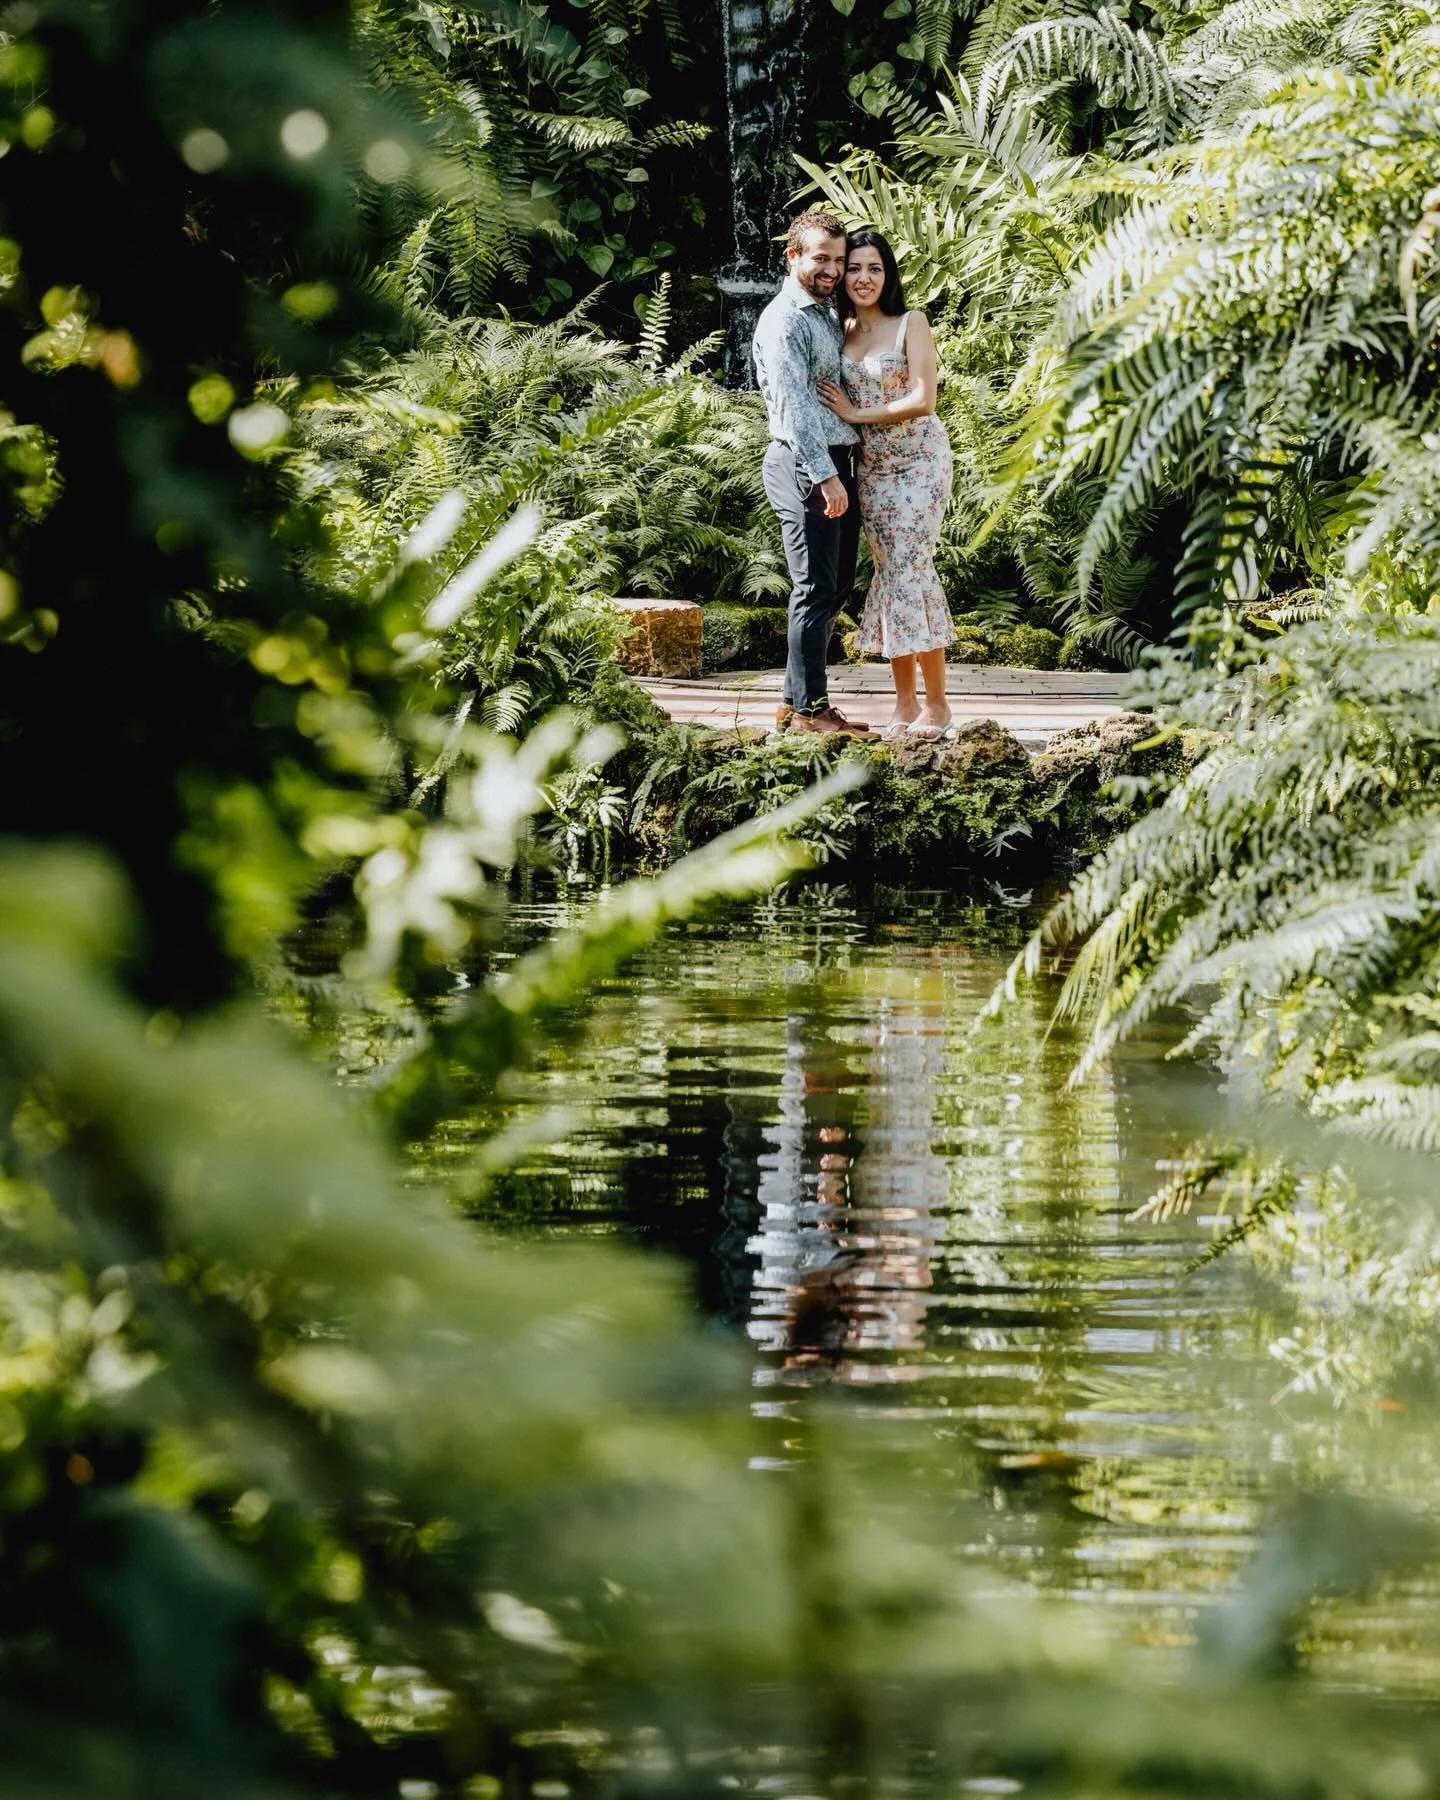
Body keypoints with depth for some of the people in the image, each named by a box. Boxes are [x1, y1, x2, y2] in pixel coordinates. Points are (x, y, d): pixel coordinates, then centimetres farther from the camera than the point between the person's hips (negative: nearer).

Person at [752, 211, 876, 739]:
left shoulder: (829, 314, 17)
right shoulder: (785, 321, -12)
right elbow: (794, 404, -21)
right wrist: (824, 475, -26)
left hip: (836, 463, 10)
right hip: (804, 464, -10)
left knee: (836, 586, 13)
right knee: (817, 588, -8)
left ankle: (798, 701, 20)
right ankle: (808, 709, -4)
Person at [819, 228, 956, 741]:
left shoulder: (910, 325, -5)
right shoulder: (840, 333, 8)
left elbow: (922, 400, -14)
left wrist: (856, 414, -11)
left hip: (919, 461, -5)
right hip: (870, 466, 5)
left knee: (910, 569, -11)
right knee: (888, 573, 3)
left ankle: (936, 703, -6)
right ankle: (904, 705, 6)